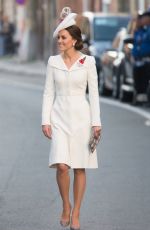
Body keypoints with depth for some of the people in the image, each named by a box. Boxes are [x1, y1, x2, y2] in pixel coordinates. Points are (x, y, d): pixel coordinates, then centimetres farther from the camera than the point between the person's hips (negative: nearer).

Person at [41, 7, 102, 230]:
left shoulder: (88, 61, -2)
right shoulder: (53, 61, 3)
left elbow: (93, 93, -1)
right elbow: (48, 93, 5)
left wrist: (96, 122, -6)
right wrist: (46, 120, -2)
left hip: (81, 116, -1)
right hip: (59, 117, 1)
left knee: (80, 167, 3)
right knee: (61, 165, -13)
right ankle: (66, 205, 10)